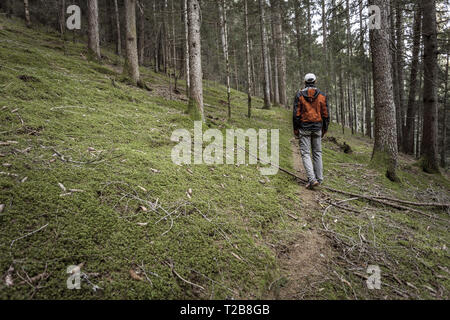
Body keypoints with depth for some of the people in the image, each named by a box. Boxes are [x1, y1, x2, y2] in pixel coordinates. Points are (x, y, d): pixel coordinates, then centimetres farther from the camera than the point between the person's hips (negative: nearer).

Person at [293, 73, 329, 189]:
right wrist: (324, 129, 14)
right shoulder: (322, 95, 4)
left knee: (305, 153, -1)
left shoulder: (299, 95, -2)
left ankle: (312, 179, -11)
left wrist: (295, 129, 2)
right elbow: (325, 114, 4)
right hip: (317, 127, 3)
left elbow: (296, 114, -6)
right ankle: (319, 178, 15)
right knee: (317, 153, 12)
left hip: (304, 128, -3)